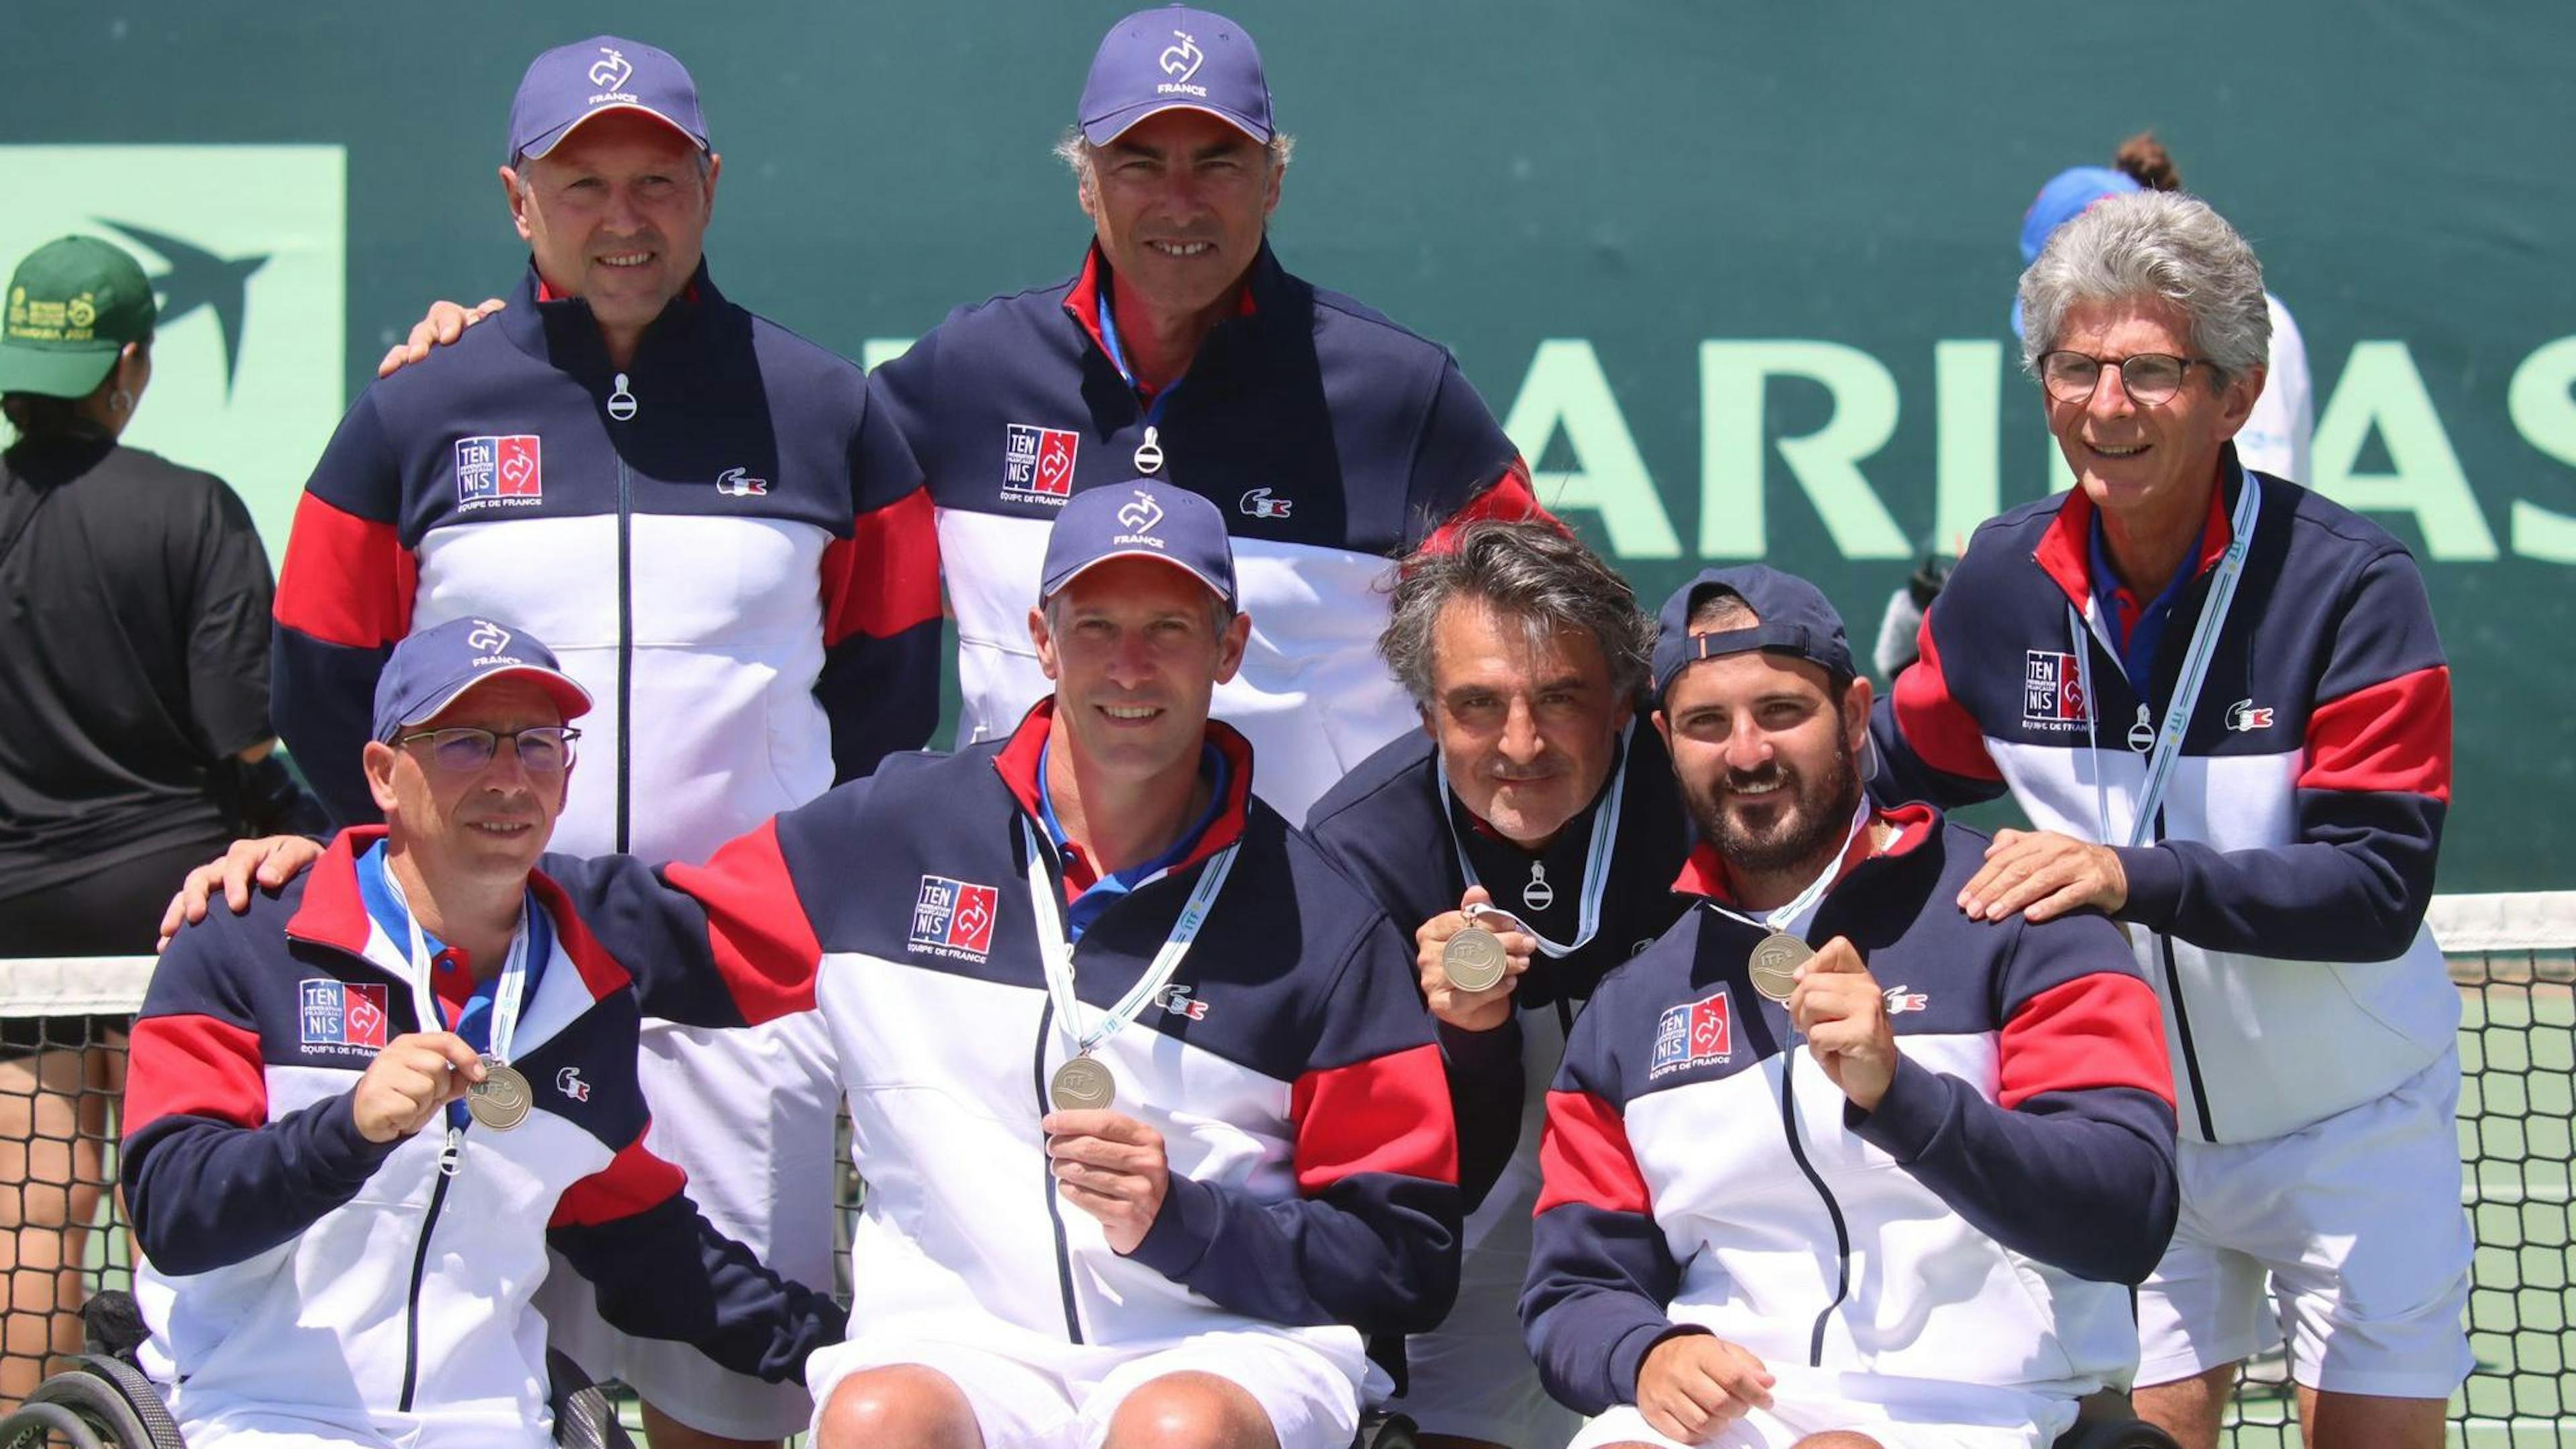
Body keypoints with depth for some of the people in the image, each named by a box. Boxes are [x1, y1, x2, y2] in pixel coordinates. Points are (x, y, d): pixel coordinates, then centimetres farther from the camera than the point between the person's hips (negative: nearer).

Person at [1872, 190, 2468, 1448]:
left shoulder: (2349, 585, -20)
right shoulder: (2001, 582, -6)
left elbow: (2379, 889, -26)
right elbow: (1900, 768, 12)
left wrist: (2133, 875, -38)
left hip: (2354, 1130, -3)